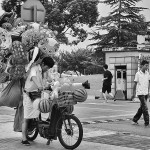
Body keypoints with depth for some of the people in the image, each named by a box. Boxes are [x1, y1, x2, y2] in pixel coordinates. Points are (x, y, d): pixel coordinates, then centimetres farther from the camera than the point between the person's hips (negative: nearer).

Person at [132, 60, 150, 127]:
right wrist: (134, 93, -3)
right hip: (140, 93, -6)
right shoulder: (138, 74, -8)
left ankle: (135, 120, 25)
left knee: (141, 108, 12)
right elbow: (135, 84, -4)